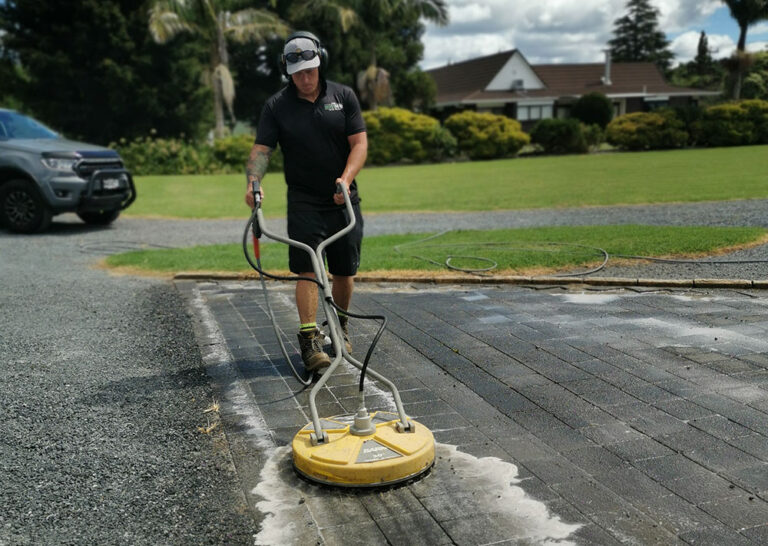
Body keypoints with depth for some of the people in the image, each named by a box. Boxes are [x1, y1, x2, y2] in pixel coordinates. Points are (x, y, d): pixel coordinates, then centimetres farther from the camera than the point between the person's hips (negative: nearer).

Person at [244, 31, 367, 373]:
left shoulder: (343, 96, 4)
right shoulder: (276, 106, 1)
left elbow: (360, 143, -1)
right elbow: (261, 149, -6)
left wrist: (346, 178, -18)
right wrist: (254, 182, -25)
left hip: (344, 200, 2)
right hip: (304, 203, -1)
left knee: (345, 271, 8)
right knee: (307, 270, -11)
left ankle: (340, 326, 29)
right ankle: (310, 340, -9)